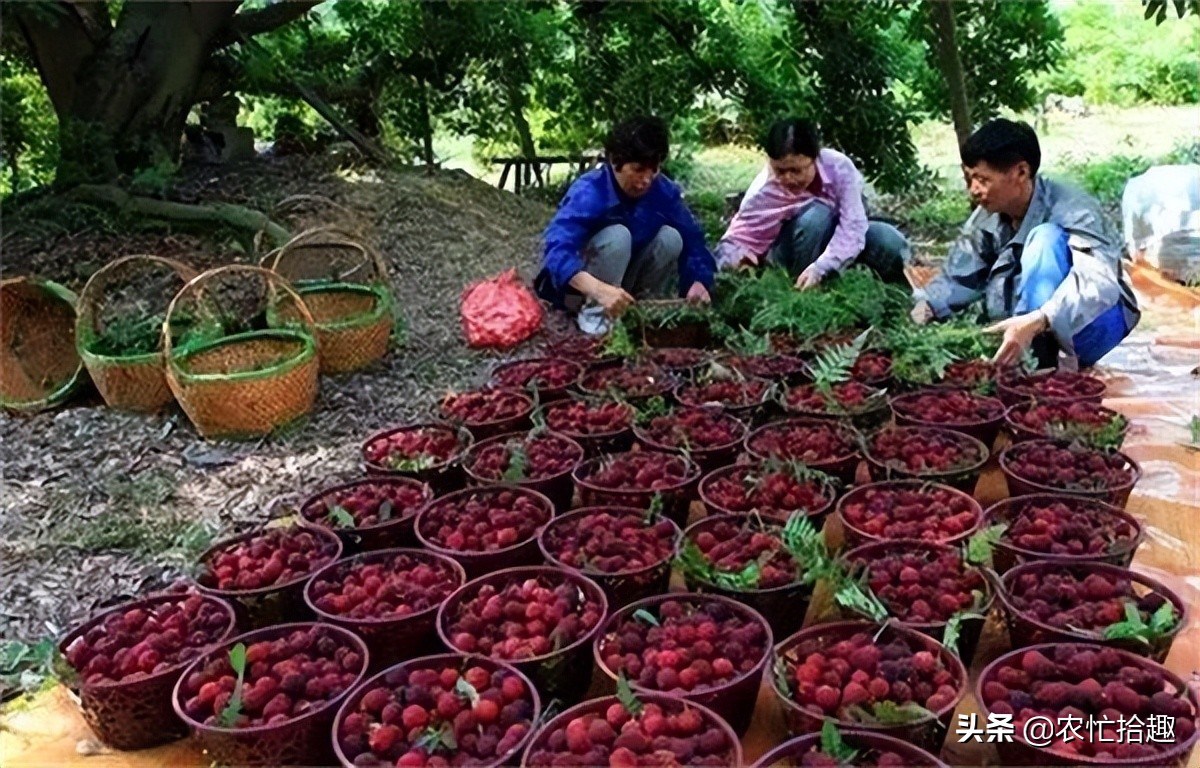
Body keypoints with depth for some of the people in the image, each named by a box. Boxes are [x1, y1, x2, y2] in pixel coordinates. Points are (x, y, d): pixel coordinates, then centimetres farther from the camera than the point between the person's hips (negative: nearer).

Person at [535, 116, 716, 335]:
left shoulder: (663, 190, -13)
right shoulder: (588, 193, -29)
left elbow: (691, 237, -8)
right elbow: (557, 250, -44)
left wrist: (698, 281, -29)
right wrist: (600, 290, -61)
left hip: (621, 285, 5)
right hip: (576, 287, -5)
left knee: (670, 237, -16)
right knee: (617, 235, -31)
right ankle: (594, 313, -17)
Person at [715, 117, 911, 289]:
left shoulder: (839, 166, -27)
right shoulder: (763, 190, -28)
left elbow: (853, 226, -31)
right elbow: (739, 237, -26)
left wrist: (819, 268, -44)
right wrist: (736, 262, -50)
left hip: (838, 236, 1)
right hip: (792, 251, -1)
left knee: (892, 244, -26)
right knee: (816, 215, -35)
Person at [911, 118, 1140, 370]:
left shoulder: (1073, 211, -23)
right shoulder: (986, 219, -4)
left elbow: (1099, 282, -38)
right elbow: (957, 277, 3)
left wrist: (1035, 322, -54)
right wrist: (925, 307, -19)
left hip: (1095, 323, -6)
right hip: (1025, 329, 6)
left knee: (1046, 237, -30)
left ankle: (1040, 360, -33)